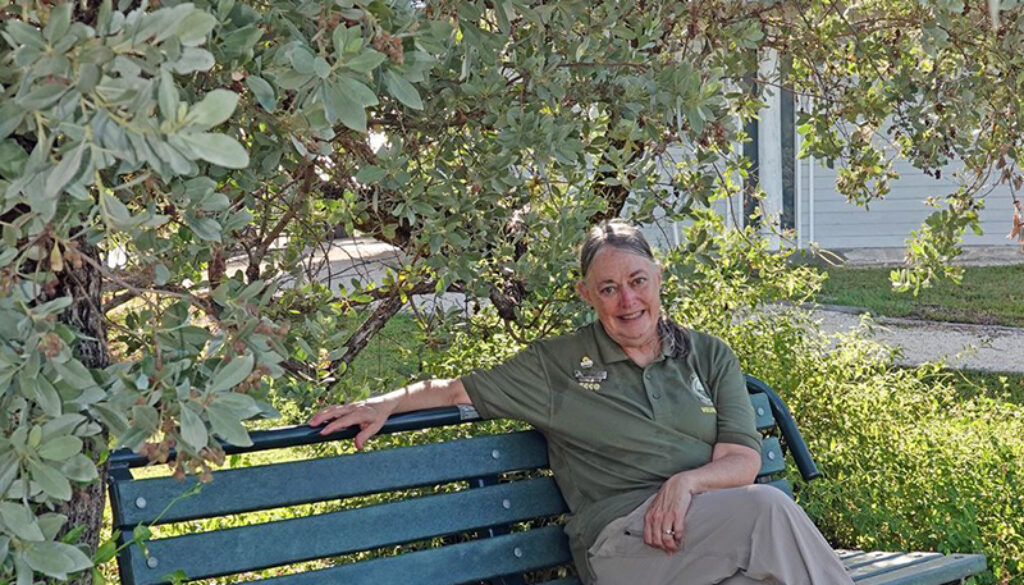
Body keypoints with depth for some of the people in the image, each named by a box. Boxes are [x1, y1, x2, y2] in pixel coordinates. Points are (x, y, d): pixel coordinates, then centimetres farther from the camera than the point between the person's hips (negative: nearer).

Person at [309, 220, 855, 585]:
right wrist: (383, 405, -1)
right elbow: (460, 388, 16)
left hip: (710, 516, 3)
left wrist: (686, 482, -12)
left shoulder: (709, 357, 17)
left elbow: (744, 459, 8)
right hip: (620, 535, -3)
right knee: (769, 507, -31)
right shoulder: (558, 364, 13)